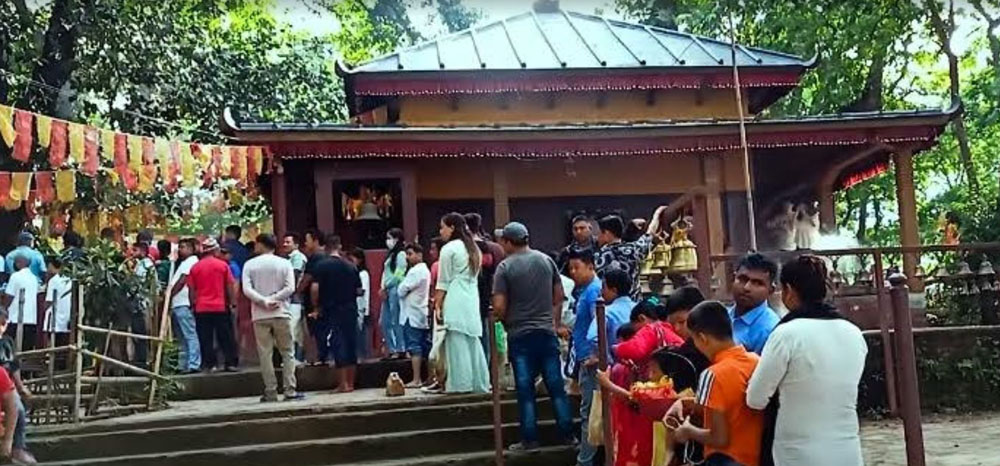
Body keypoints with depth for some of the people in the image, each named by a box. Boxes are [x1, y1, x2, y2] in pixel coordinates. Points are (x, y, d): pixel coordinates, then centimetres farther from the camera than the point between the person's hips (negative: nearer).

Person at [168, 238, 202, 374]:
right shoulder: (183, 263, 25)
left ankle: (193, 364, -14)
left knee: (190, 335, -11)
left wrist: (169, 294, -8)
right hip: (176, 304, 10)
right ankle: (183, 365, 17)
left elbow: (182, 281, -12)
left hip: (184, 304, -10)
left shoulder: (192, 261, -4)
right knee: (182, 337, 12)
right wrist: (169, 294, 9)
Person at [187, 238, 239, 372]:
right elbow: (230, 285, -1)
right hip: (220, 307, -2)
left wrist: (194, 303, 15)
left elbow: (191, 289, 7)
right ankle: (230, 363, 5)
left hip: (201, 308, 2)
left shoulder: (195, 267, 4)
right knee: (226, 337, 5)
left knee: (205, 339, 5)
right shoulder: (222, 265, -2)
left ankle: (209, 364, 5)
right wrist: (233, 302, 7)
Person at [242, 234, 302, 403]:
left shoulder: (249, 265, 3)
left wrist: (264, 301, -10)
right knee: (288, 352, 5)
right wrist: (273, 299, -7)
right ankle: (290, 391, 0)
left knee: (265, 354, 4)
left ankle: (270, 392, 4)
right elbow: (290, 288, -8)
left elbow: (246, 289, -9)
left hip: (260, 315, 0)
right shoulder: (284, 263, 3)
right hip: (281, 313, 0)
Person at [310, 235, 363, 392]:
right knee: (351, 345, 9)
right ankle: (351, 383, 15)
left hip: (332, 311, -3)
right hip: (350, 311, 3)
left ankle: (343, 384, 0)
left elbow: (315, 288, -15)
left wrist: (316, 307, -2)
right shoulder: (351, 266, 4)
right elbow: (359, 291, 5)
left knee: (339, 345, -1)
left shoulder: (322, 266, -6)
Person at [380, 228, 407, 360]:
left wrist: (385, 287, -7)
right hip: (387, 291, 9)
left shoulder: (401, 254, -7)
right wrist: (383, 288, 3)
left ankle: (401, 350, -2)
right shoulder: (391, 255, 19)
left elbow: (398, 274, -13)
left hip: (395, 290, -9)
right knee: (385, 322, 8)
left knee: (396, 321, -7)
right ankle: (391, 350, 14)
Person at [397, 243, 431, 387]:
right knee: (424, 348, 10)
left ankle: (416, 380, -10)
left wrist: (401, 285, 5)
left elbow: (401, 290, -13)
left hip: (412, 315, -9)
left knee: (414, 348, -9)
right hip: (422, 314, 9)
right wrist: (404, 287, 6)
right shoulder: (425, 270, 17)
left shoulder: (415, 271, -13)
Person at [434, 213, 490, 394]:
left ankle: (460, 384, -5)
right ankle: (479, 383, 12)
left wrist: (437, 305, -2)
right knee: (473, 343, 9)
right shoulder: (473, 248, 16)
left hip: (455, 302, -7)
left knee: (457, 344, -5)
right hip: (473, 300, 7)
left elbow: (443, 282, -6)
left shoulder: (449, 248, -5)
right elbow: (474, 277, 15)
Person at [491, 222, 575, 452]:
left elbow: (499, 307, -12)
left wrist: (503, 321, 8)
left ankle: (530, 439, 8)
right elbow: (559, 296, 10)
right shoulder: (546, 260, 4)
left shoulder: (505, 267, -9)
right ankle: (568, 433, 14)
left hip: (519, 335, -3)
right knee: (556, 385, 9)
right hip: (547, 331, 3)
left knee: (525, 389, 4)